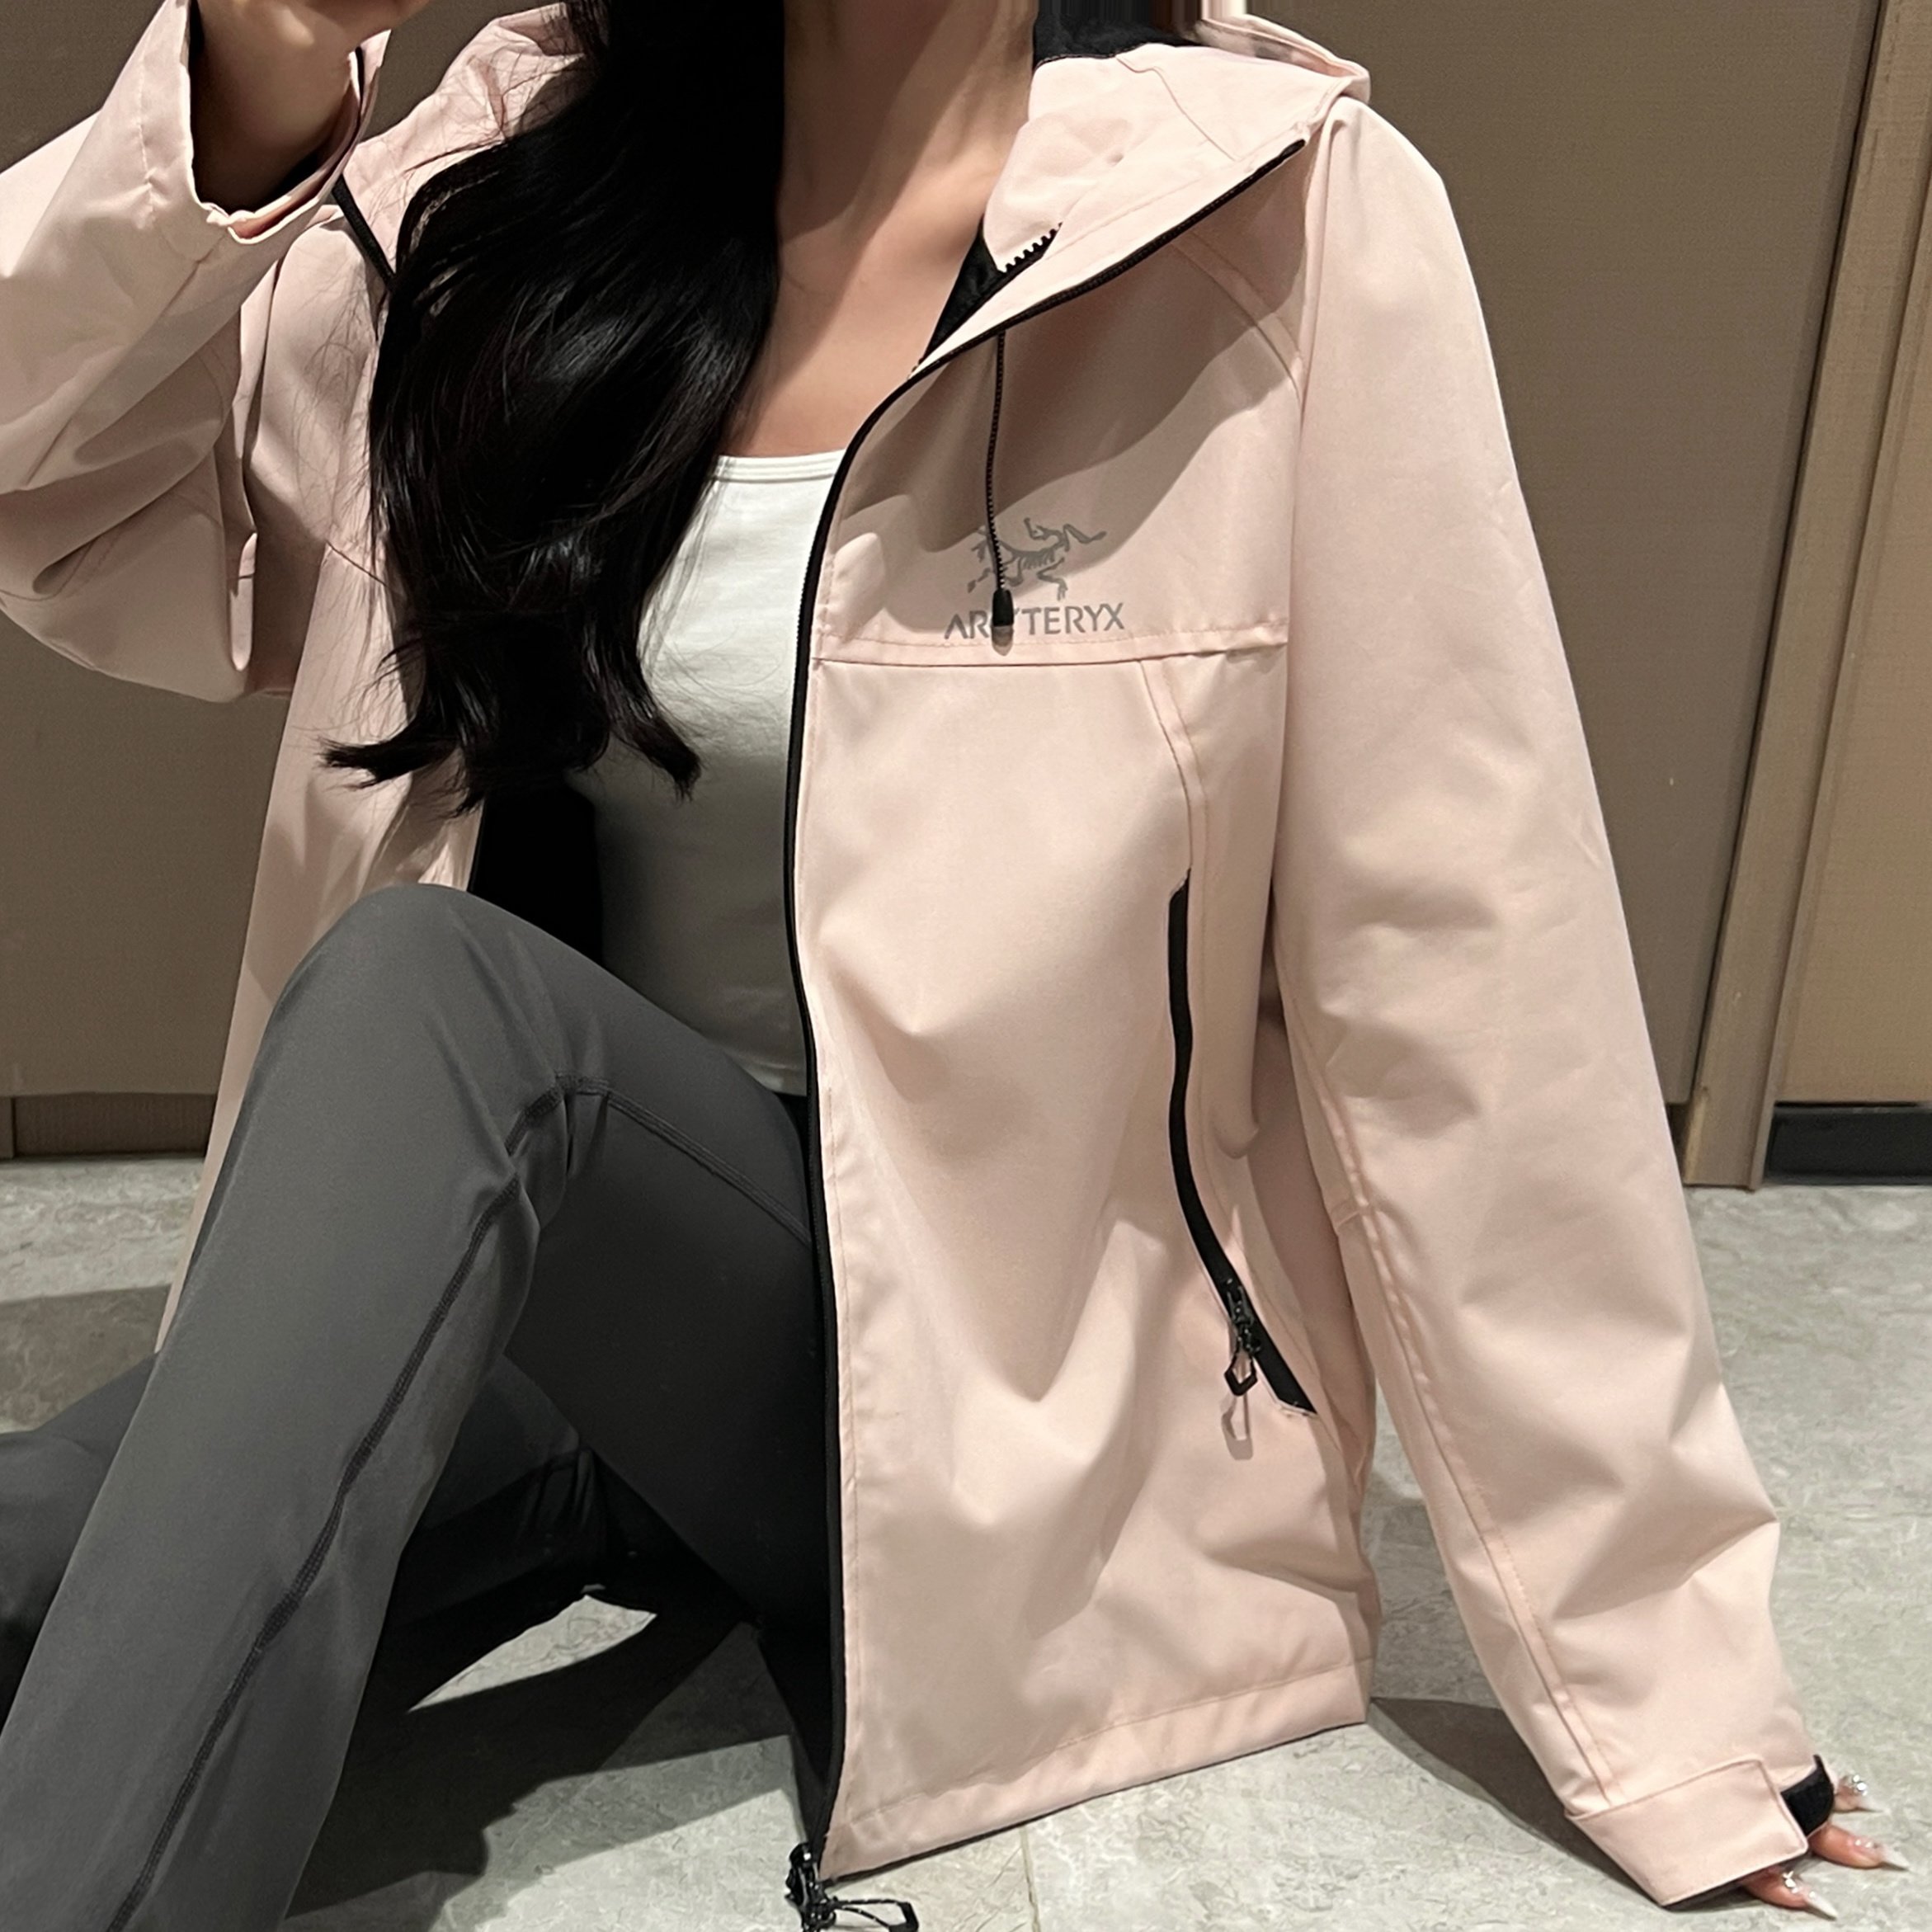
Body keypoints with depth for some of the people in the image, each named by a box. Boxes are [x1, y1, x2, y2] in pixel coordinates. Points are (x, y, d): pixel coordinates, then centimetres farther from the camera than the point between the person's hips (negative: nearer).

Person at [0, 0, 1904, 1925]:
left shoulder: (1273, 224, -12)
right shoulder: (528, 165, 2)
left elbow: (1457, 981, -13)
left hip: (985, 1389, -3)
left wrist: (1667, 1704, -9)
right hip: (552, 1328, 3)